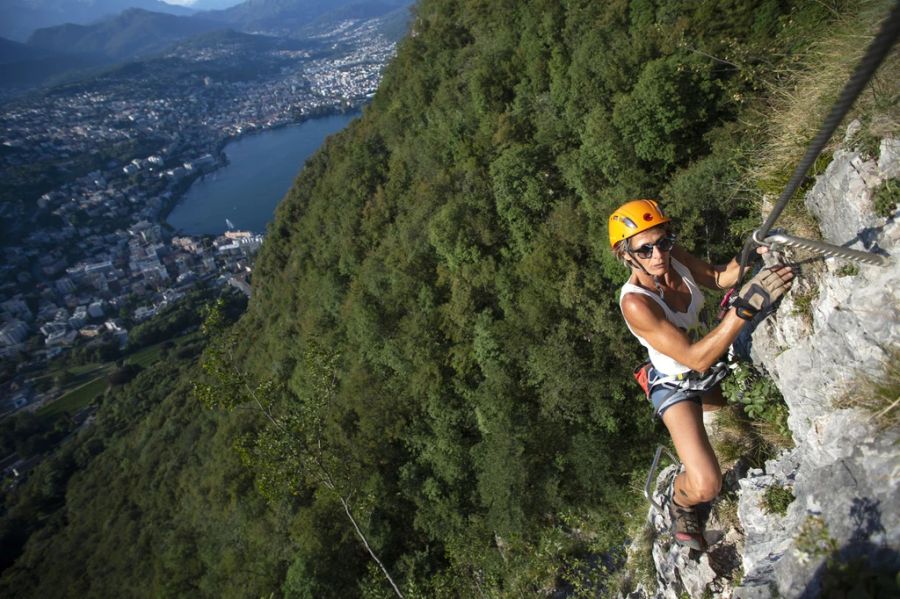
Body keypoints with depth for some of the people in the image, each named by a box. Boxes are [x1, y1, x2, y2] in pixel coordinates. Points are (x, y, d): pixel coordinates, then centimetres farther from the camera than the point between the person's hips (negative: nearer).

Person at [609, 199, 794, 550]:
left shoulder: (674, 257, -16)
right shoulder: (635, 303, -36)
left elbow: (717, 278, 2)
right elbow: (696, 358, -38)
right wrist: (745, 307, -46)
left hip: (709, 371, 7)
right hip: (675, 386, -6)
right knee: (706, 487, -18)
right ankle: (679, 500, 18)